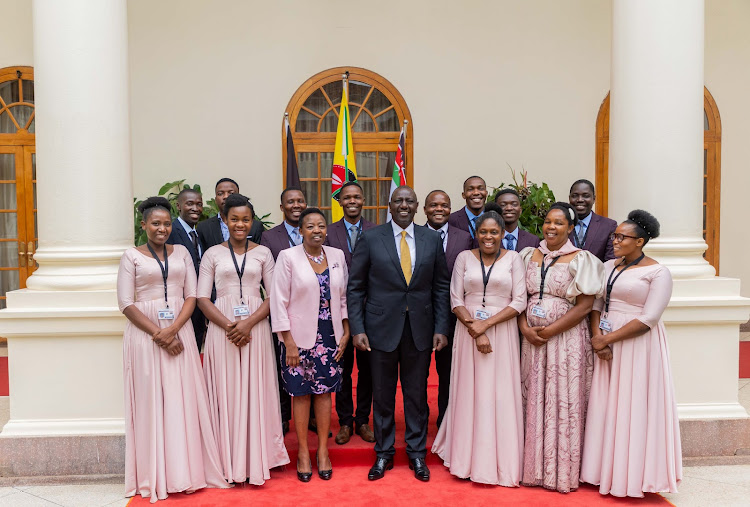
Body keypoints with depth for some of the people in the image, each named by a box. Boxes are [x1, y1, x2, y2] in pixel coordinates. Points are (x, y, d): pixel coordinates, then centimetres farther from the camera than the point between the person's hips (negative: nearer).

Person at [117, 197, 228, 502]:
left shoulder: (181, 253, 9)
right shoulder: (132, 256, 2)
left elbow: (191, 296, 4)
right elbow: (126, 304, -4)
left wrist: (173, 330, -11)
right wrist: (158, 335, -12)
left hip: (180, 332, 2)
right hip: (145, 335, -2)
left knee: (182, 399, 3)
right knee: (151, 401, 2)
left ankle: (185, 470, 15)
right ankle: (155, 475, 14)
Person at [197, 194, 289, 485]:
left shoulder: (263, 253, 7)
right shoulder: (213, 254, 6)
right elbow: (202, 298, 1)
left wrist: (248, 323, -12)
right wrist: (228, 325, -13)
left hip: (256, 327, 0)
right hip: (221, 328, 0)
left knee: (255, 392, 2)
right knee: (226, 393, 2)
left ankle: (256, 460, 14)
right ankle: (231, 463, 14)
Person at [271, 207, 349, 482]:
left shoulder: (337, 255, 3)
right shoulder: (288, 257, -8)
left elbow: (343, 297, 10)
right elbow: (279, 301, -9)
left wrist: (346, 333, 4)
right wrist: (289, 343, -12)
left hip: (330, 336, 3)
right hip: (300, 337, -3)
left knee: (325, 391, 10)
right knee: (301, 393, 7)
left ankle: (323, 451, 25)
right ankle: (303, 451, 23)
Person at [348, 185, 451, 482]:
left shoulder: (432, 239, 3)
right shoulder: (370, 239, -3)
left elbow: (441, 287, 6)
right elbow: (356, 287, -2)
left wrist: (441, 328, 0)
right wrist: (357, 329, -8)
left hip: (420, 330, 2)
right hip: (382, 329, -1)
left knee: (417, 394, 12)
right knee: (382, 395, 11)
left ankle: (417, 453, 29)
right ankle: (384, 453, 28)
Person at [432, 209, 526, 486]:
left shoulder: (513, 258, 2)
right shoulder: (465, 258, 4)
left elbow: (519, 302, -3)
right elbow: (456, 300, 1)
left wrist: (486, 323, -13)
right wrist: (475, 331, -11)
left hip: (502, 332, -1)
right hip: (468, 331, 1)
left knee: (500, 394, 2)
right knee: (469, 392, 5)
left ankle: (500, 461, 17)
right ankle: (468, 457, 20)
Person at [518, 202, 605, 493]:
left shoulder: (580, 260, -4)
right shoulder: (528, 256, 8)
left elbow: (585, 305, -10)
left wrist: (550, 331, -14)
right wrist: (525, 328, -6)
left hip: (566, 338, -4)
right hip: (531, 338, 4)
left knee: (564, 402, 2)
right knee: (534, 401, 9)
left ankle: (563, 471, 17)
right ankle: (534, 468, 22)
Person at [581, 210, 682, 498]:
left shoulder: (657, 272, -8)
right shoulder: (607, 267, 8)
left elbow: (649, 318, -15)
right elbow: (595, 304, 6)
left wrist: (608, 339, -16)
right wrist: (597, 338, -10)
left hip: (638, 346, -5)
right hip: (606, 345, 5)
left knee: (634, 408, 2)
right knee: (607, 406, 9)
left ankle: (633, 476, 18)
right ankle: (607, 470, 22)